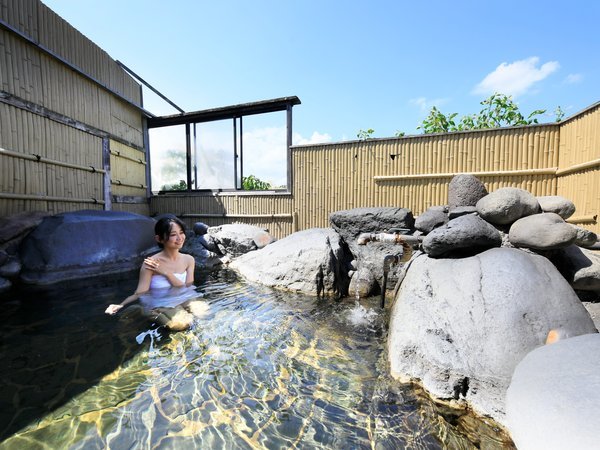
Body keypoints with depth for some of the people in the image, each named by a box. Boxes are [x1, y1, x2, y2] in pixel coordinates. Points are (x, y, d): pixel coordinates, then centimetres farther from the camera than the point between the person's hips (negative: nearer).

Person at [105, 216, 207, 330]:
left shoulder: (189, 259, -2)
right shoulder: (151, 263, -14)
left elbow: (187, 288, -8)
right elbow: (140, 293, -11)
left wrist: (166, 273, -18)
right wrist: (121, 305, -31)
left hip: (184, 301, 4)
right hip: (160, 306, -3)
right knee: (182, 323, -29)